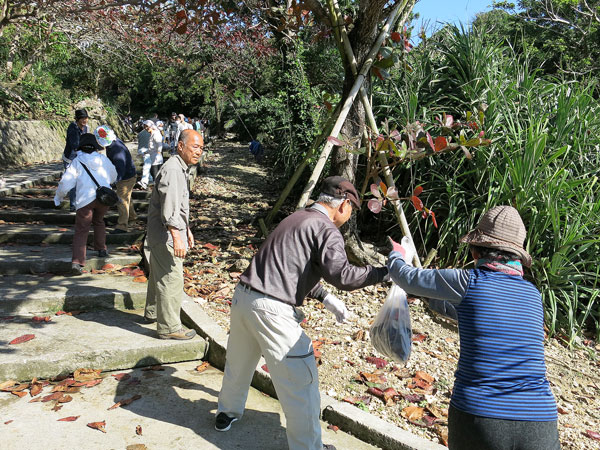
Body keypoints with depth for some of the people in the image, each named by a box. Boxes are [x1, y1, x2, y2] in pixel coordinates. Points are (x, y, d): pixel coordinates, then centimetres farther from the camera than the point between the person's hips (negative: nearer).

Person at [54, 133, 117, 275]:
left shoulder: (77, 162, 3)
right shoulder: (103, 159, 12)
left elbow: (66, 183, 0)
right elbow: (113, 177, 27)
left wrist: (58, 197, 18)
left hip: (85, 199, -3)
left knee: (81, 231, -1)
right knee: (98, 221, 30)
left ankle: (77, 261, -14)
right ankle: (101, 249, 33)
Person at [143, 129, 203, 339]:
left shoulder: (181, 169, 15)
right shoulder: (172, 170, -20)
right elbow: (169, 208, -28)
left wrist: (187, 229, 27)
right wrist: (177, 237, -32)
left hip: (160, 234, 11)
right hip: (166, 235, -11)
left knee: (159, 275, 24)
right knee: (171, 279, -6)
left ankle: (153, 313, 41)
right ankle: (169, 327, 3)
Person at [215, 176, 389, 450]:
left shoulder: (296, 219, 18)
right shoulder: (327, 230, -9)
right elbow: (341, 275, -23)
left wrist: (326, 298, 18)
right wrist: (386, 271, -13)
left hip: (242, 296, 9)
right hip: (271, 310, -9)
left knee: (239, 363, 29)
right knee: (301, 381, 4)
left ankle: (227, 413, 51)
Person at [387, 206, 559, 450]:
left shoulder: (469, 282, -8)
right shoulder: (533, 295, 7)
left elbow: (408, 279, 5)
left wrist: (397, 257, 27)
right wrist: (437, 301, 38)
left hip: (476, 417, -2)